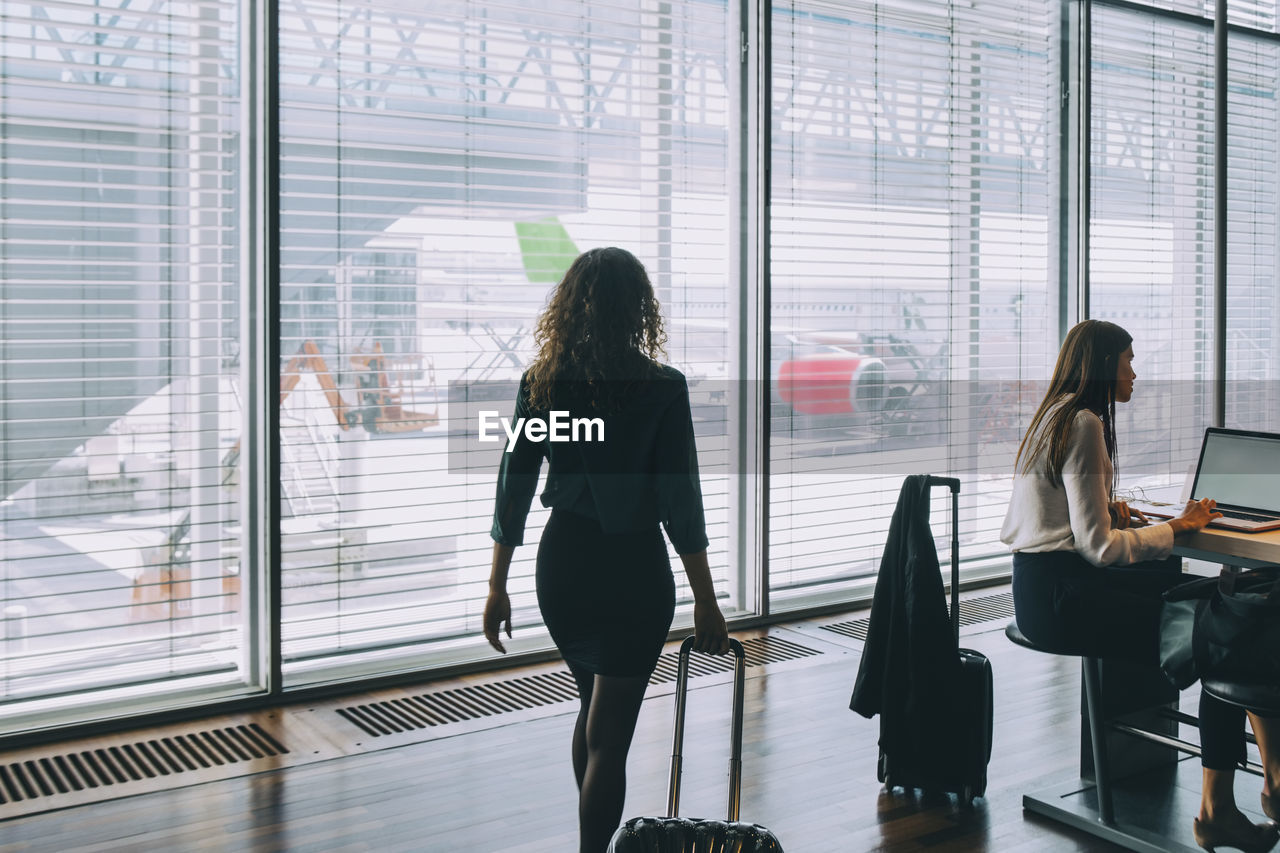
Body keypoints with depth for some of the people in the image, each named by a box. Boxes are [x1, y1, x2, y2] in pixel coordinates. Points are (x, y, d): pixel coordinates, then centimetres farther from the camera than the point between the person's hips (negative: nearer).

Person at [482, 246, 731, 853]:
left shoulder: (541, 381, -2)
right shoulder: (662, 388, -12)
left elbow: (513, 488, 1)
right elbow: (681, 502, -12)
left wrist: (497, 586, 9)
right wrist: (705, 602, -4)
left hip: (562, 564, 5)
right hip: (633, 571, -5)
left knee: (594, 706, 26)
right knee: (608, 735, 3)